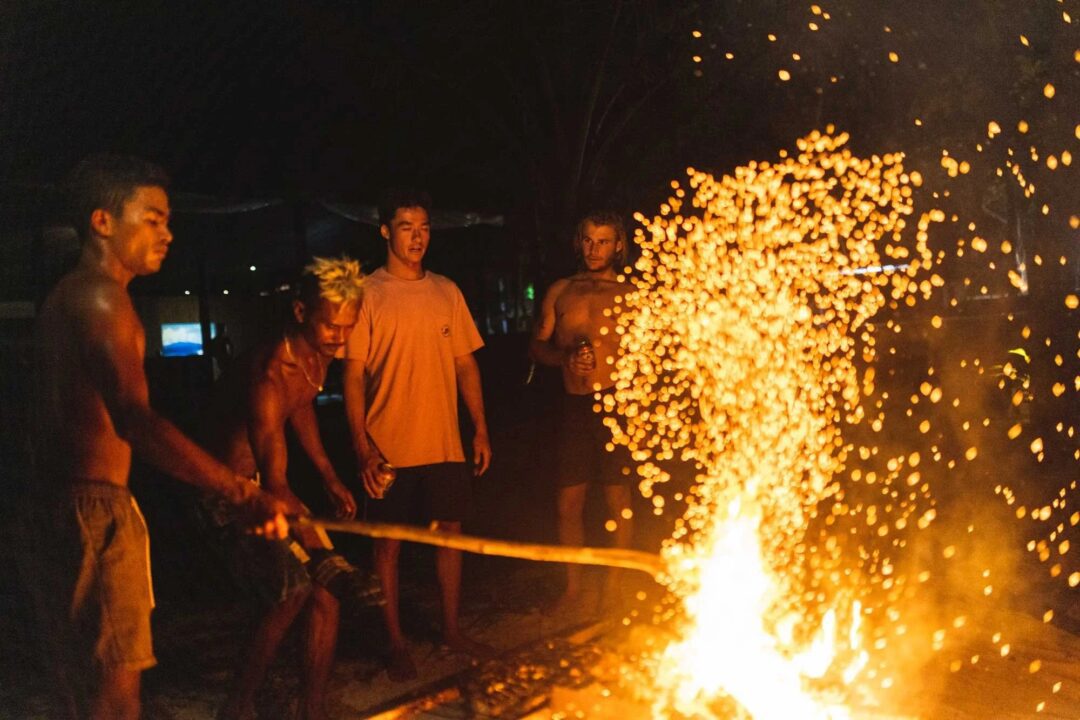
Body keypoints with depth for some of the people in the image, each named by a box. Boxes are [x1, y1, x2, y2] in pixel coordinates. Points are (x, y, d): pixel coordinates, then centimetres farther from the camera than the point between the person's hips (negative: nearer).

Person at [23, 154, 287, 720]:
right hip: (96, 510, -10)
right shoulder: (101, 296, -15)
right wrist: (243, 494, -36)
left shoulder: (64, 296, 16)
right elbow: (134, 421, -30)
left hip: (54, 505, 10)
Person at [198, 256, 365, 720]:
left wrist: (330, 477, 18)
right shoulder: (271, 374, -31)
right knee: (293, 589, -21)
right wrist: (325, 545, -24)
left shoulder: (317, 356, -5)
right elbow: (275, 485, -29)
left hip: (266, 486, 8)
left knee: (327, 589, 1)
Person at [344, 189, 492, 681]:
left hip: (444, 442, 4)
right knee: (389, 543, 5)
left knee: (450, 531, 11)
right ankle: (396, 643, 18)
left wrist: (481, 429, 7)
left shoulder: (447, 292, 8)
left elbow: (466, 364, 12)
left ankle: (451, 627, 28)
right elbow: (353, 375, -7)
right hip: (389, 447, -4)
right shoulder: (368, 294, -5)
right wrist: (362, 446, -13)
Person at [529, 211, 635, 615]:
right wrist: (566, 356, -7)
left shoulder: (631, 296, 4)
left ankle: (614, 583, 17)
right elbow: (537, 347, 13)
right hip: (573, 404, 3)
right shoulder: (561, 291, 12)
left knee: (618, 497, 2)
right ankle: (573, 588, 18)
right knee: (568, 502, 4)